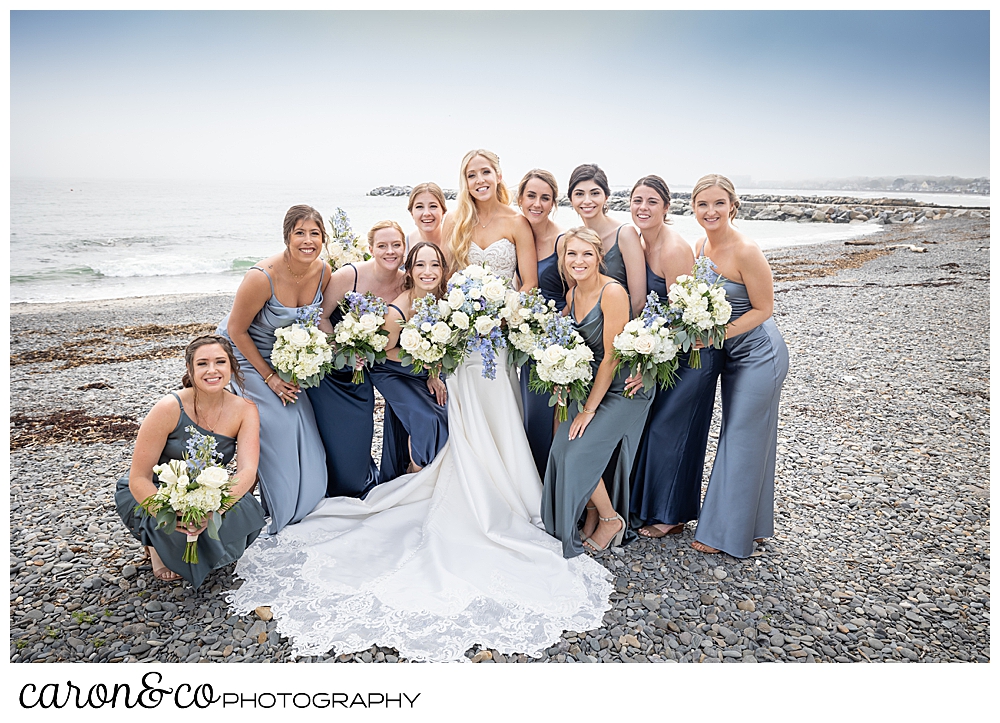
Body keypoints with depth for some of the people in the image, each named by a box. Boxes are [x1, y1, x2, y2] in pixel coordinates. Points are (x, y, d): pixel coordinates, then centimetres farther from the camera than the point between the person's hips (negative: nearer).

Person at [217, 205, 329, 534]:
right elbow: (236, 330, -20)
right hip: (244, 351, -6)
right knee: (276, 423, -13)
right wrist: (269, 377, -16)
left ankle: (302, 502, 22)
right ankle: (277, 515, 5)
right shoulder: (262, 276, -31)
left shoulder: (324, 273, -13)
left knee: (301, 418, 1)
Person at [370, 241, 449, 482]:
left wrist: (434, 374, -4)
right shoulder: (397, 311, -31)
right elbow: (386, 350, -13)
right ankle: (415, 473, 11)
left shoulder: (442, 299, -14)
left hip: (427, 372, 5)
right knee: (426, 419, -19)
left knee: (450, 415, -6)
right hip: (394, 374, -5)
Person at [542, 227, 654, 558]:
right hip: (589, 383, 7)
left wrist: (589, 408, -17)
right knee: (562, 449, -5)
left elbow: (611, 356, -20)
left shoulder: (612, 292, -21)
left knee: (578, 452, -12)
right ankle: (592, 514, 18)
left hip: (622, 389, -7)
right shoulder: (572, 294, 3)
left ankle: (611, 518, 12)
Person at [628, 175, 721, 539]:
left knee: (670, 427, 1)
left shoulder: (673, 249, -23)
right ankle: (648, 505, 32)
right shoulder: (641, 242, 3)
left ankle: (670, 515, 20)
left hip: (692, 351, -8)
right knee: (651, 423, 15)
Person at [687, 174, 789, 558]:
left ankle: (727, 531, 15)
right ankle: (753, 524, 32)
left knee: (743, 437, 1)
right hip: (731, 353, 8)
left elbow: (763, 309, -17)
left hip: (758, 353, -8)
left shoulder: (746, 252, -22)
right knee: (738, 435, 16)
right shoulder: (701, 246, 1)